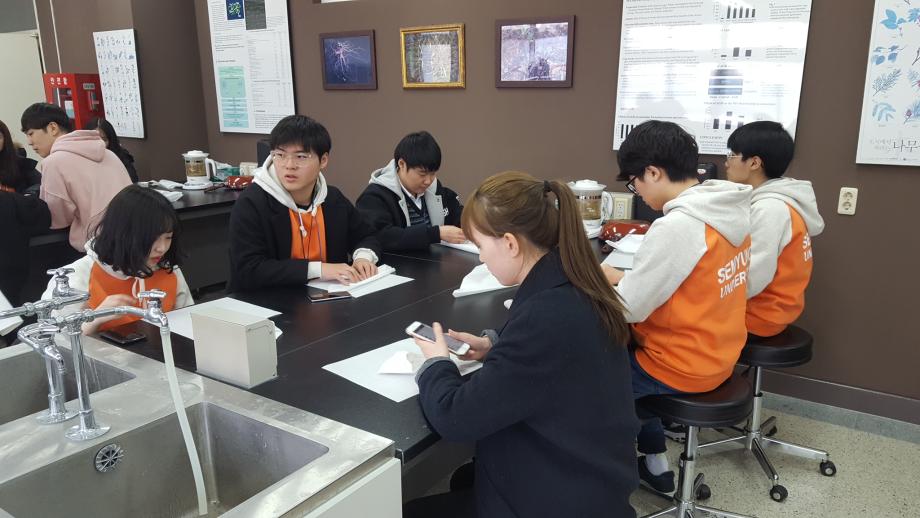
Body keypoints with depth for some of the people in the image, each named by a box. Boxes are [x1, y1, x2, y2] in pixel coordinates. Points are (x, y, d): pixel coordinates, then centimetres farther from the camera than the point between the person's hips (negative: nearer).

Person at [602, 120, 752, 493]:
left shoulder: (676, 226, -28)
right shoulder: (729, 211, 0)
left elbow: (628, 309, -21)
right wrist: (621, 278, 7)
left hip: (683, 368, -8)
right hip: (718, 355, 8)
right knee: (623, 350, 26)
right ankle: (655, 466, 31)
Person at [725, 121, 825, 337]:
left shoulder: (770, 209, -22)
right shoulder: (768, 202, 8)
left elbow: (749, 282, -25)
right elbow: (741, 255, 8)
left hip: (759, 315, -8)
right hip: (770, 307, 8)